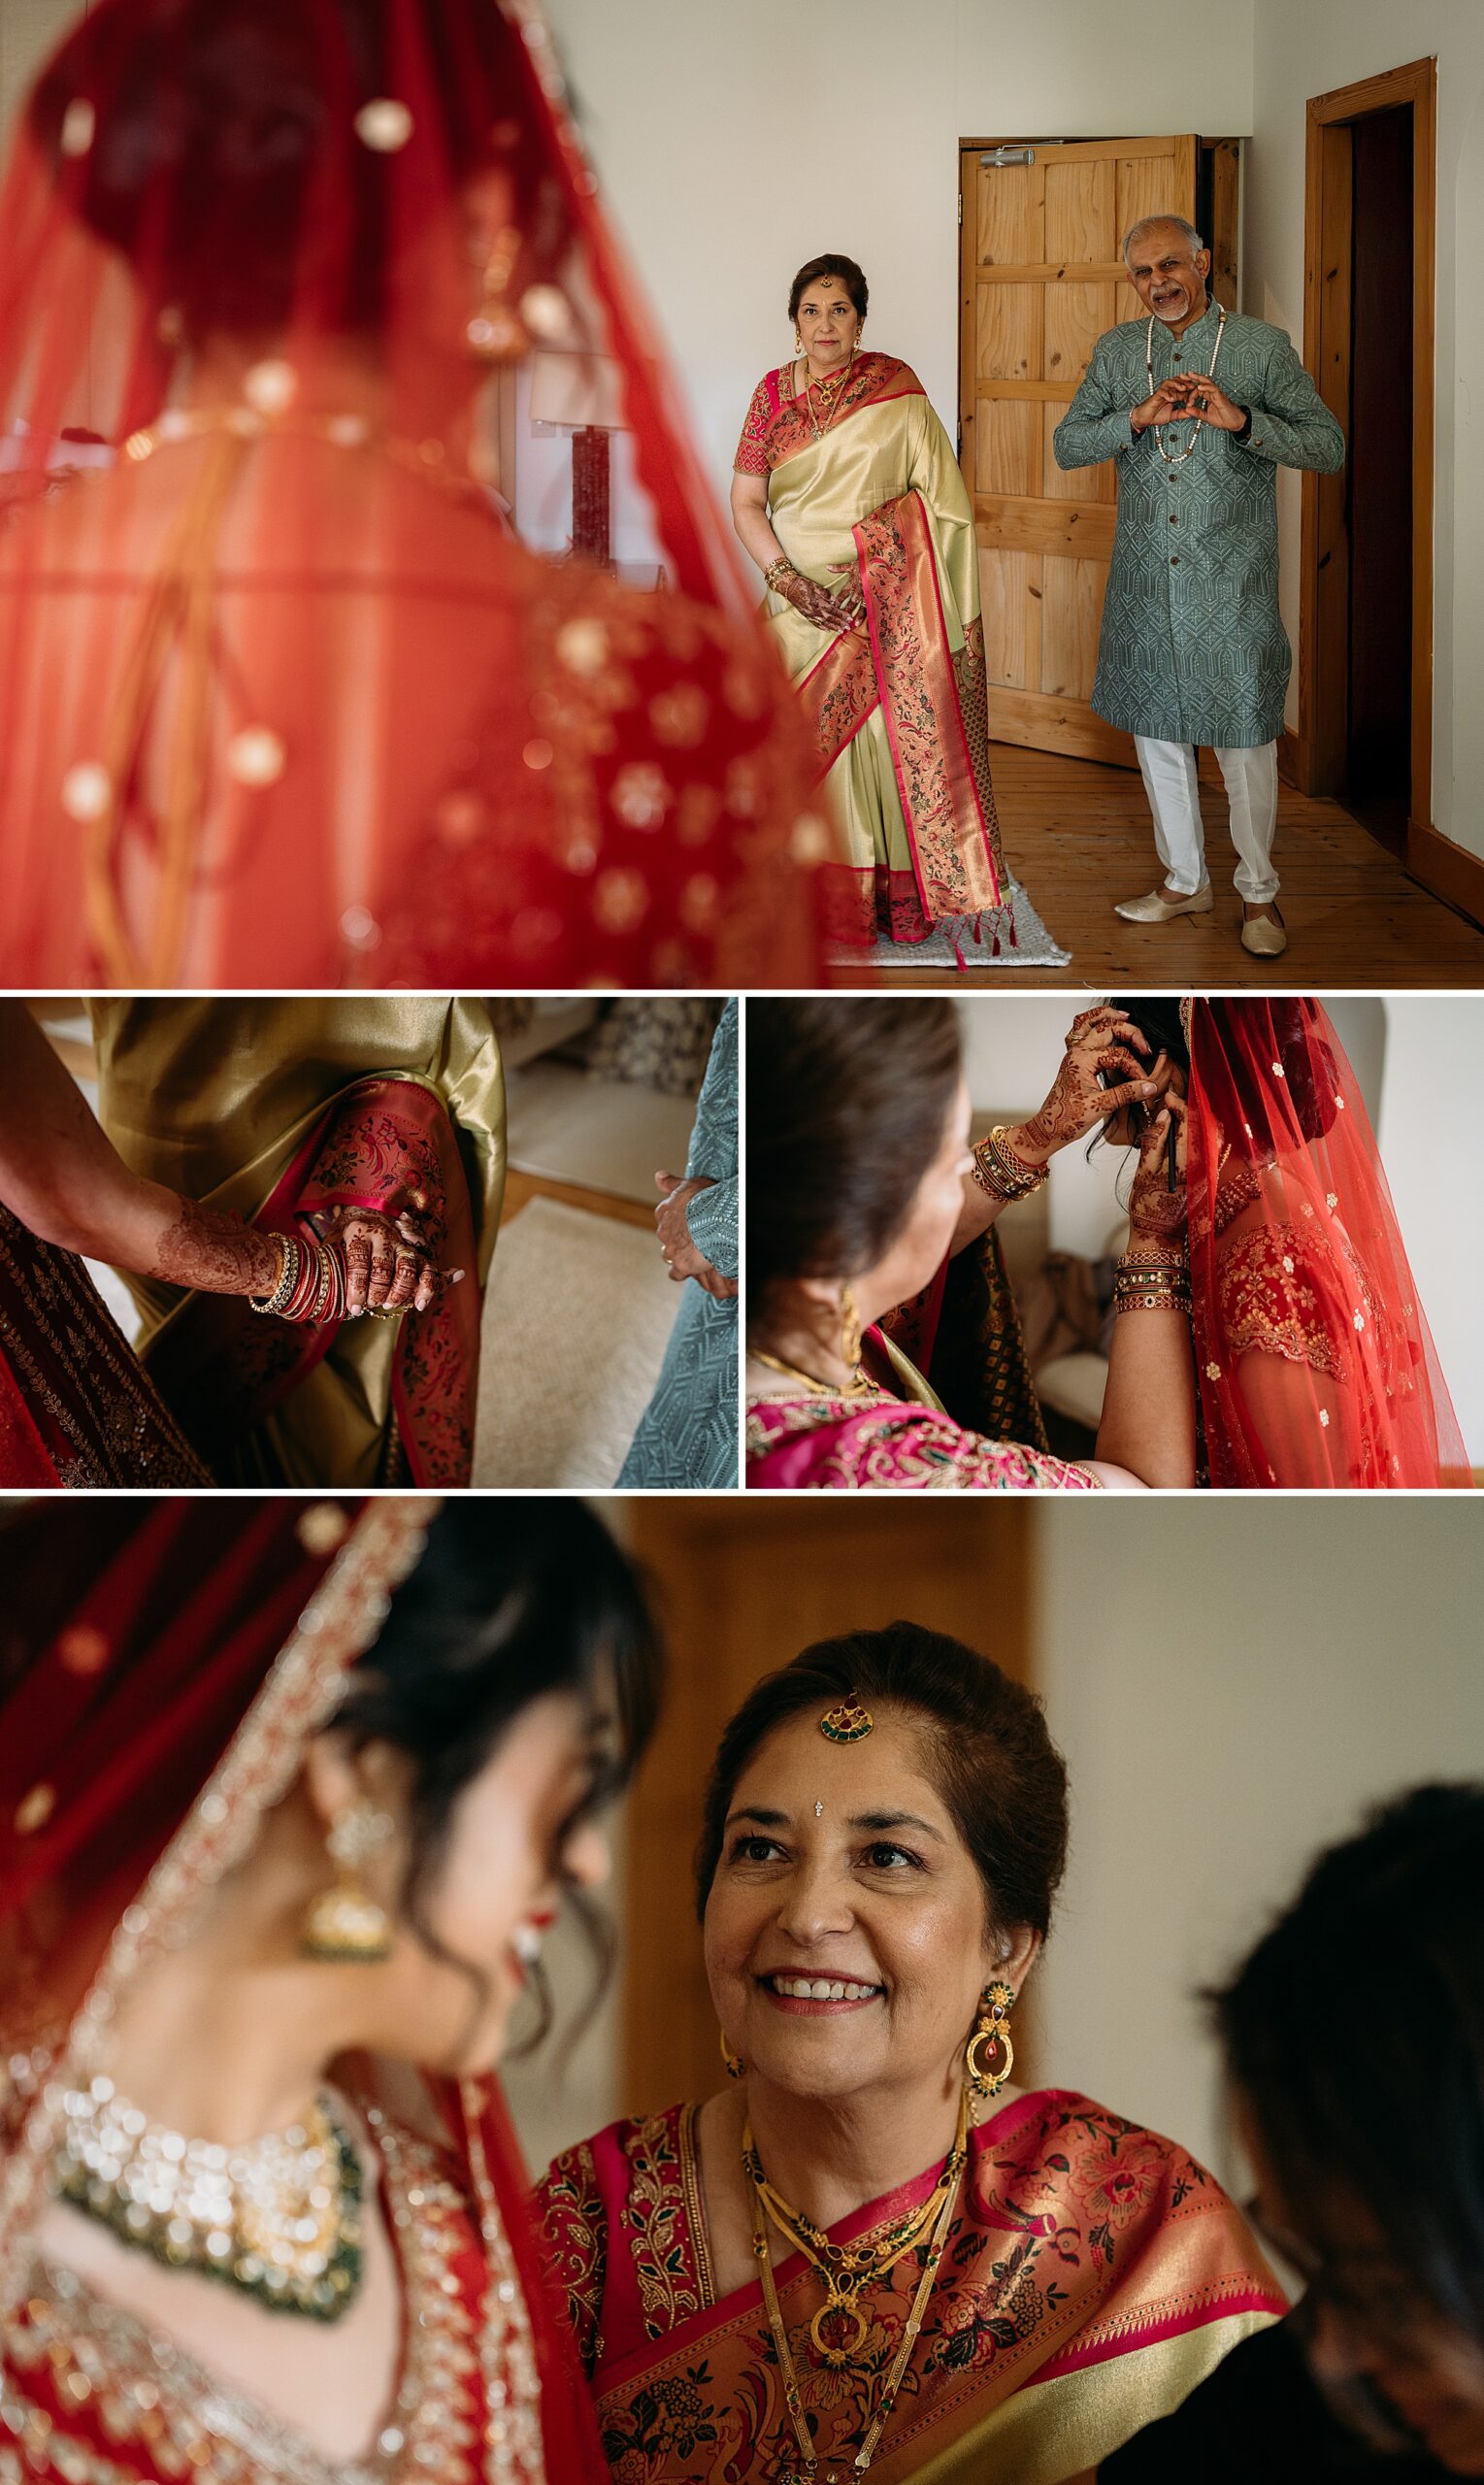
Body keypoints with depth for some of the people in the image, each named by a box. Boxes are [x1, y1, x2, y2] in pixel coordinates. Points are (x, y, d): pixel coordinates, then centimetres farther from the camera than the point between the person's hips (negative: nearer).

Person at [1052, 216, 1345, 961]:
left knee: (1245, 738, -1)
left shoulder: (1263, 345, -4)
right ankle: (1185, 879, 27)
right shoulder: (1116, 350, 7)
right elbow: (1067, 444, 1)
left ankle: (1258, 892, 13)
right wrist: (1140, 418, -16)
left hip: (1232, 581, -4)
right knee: (1155, 730, 12)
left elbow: (1329, 447, -6)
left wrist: (1241, 420, -21)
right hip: (1145, 582, 4)